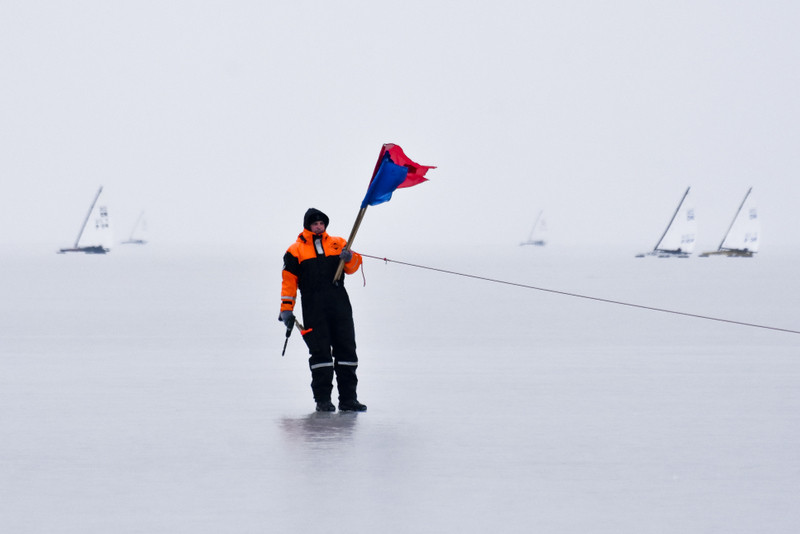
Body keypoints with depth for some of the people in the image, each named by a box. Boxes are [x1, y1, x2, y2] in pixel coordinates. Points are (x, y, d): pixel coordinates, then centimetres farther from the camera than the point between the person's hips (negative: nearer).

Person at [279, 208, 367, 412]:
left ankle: (348, 398, 6)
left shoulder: (338, 244, 15)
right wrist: (286, 309, -1)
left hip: (339, 304, 2)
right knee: (320, 351, -5)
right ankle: (322, 399, -1)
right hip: (313, 308, -2)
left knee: (346, 349, 1)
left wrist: (349, 258, -17)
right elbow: (289, 280, 6)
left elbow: (353, 266, 7)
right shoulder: (296, 250, 9)